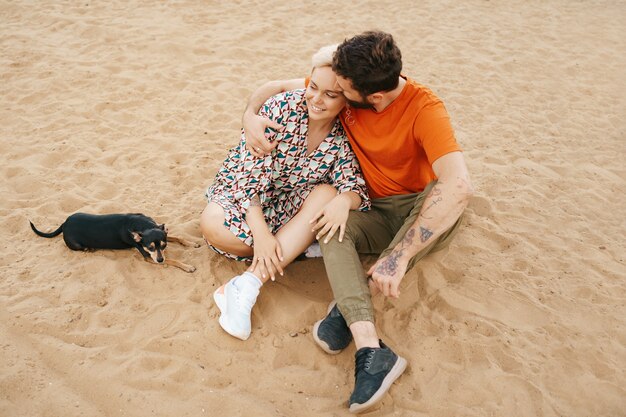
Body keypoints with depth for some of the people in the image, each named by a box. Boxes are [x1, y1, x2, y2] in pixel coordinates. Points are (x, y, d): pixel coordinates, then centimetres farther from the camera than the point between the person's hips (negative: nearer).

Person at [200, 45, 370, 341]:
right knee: (213, 225, -34)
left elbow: (353, 186, -17)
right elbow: (250, 173, -22)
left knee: (327, 193, -30)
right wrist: (261, 232, -32)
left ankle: (247, 284, -36)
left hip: (290, 205, 3)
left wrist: (343, 200, -43)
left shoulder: (346, 136, -9)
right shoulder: (283, 108, -18)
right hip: (244, 193, -2)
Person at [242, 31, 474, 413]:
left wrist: (399, 256, -46)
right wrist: (251, 114, -19)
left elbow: (459, 184, -40)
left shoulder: (423, 108, -25)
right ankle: (372, 353, -38)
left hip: (425, 211, -3)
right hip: (378, 213, 3)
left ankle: (354, 300, -31)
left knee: (450, 193, -35)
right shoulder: (341, 87, -9)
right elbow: (276, 87, 4)